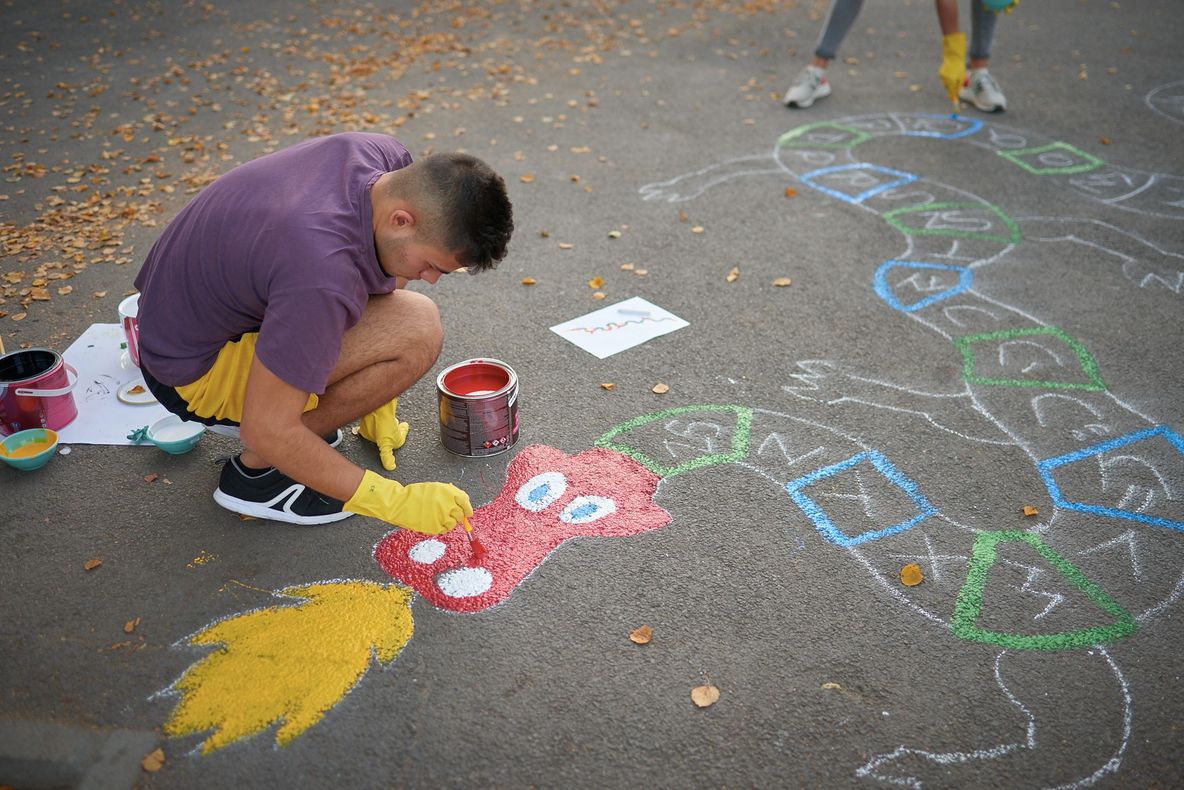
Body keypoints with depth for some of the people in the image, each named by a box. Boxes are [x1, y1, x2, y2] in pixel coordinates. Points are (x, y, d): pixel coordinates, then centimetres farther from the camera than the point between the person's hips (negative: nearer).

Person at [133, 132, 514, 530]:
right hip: (190, 369, -8)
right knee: (418, 331, -24)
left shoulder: (389, 158, -13)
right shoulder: (324, 279, -38)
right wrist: (394, 501, -24)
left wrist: (377, 403, 8)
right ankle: (258, 471, -7)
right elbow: (267, 433, -30)